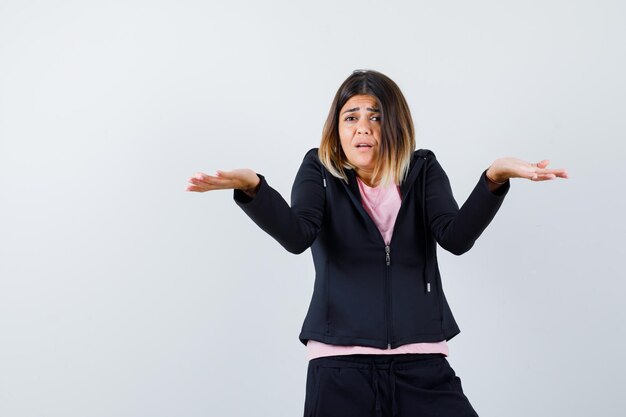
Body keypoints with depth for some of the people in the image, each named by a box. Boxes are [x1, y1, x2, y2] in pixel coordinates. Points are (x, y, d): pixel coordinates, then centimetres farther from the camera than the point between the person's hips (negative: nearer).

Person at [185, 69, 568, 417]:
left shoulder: (422, 170, 10)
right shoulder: (320, 170, 7)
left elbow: (457, 238, -7)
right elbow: (297, 236, -12)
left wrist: (496, 177, -23)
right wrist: (252, 187, -31)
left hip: (422, 363, 1)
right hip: (340, 363, -1)